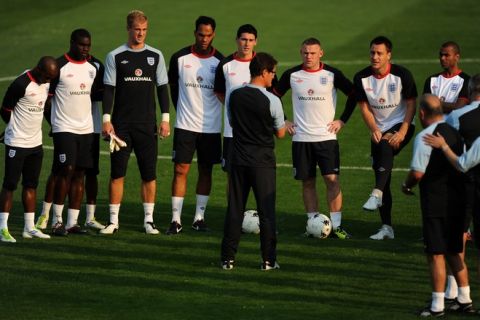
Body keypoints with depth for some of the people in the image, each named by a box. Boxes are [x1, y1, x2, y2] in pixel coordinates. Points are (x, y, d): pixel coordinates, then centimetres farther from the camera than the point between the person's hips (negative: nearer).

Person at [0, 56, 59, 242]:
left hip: (36, 143, 7)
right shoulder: (21, 85, -19)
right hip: (17, 143, -7)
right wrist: (18, 129, 3)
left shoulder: (46, 83, 5)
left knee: (31, 185, 10)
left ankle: (29, 228, 15)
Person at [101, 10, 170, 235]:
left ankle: (149, 220, 9)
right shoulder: (115, 56, 2)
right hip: (121, 123, -1)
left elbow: (162, 88, 10)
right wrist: (106, 119, -6)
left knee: (149, 174, 1)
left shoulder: (155, 56, 7)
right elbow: (108, 89, 1)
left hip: (147, 124, 1)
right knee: (117, 173, -2)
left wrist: (165, 118, 4)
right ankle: (114, 220, 3)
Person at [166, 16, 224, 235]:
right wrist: (183, 110, 11)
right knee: (180, 170, -5)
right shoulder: (180, 58, -2)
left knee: (206, 171, 7)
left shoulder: (220, 61, -1)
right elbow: (173, 87, 11)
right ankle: (176, 220, -2)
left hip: (211, 127, 1)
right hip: (185, 125, -1)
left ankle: (199, 217, 16)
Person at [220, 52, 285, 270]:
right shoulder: (272, 101, -12)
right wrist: (284, 124, 18)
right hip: (263, 162, -3)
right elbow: (280, 133, -1)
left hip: (239, 160, 3)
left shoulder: (234, 96, 0)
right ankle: (268, 260, 5)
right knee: (266, 211, 4)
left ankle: (228, 258, 8)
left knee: (234, 209, 8)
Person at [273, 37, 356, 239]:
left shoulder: (332, 74, -2)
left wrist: (342, 120, 2)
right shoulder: (292, 75, 2)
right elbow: (274, 96, 15)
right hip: (301, 138, 2)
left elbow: (353, 94, 7)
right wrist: (283, 121, 9)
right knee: (307, 182, 4)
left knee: (332, 179, -10)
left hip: (327, 137, -2)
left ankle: (336, 226, -8)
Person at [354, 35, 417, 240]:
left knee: (386, 147, -37)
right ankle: (386, 228, 7)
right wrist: (374, 130, -14)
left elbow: (411, 104, -8)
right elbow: (364, 107, 1)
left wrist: (402, 132, -19)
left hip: (401, 125, -4)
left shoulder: (401, 75, -11)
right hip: (378, 131, 4)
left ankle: (376, 195, -44)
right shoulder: (362, 78, -3)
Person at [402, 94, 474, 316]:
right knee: (454, 252, 17)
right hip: (458, 201, 8)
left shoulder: (425, 137, -16)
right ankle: (464, 300, 20)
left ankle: (437, 306, 1)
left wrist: (406, 186, 0)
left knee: (436, 254, -2)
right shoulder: (455, 133, 9)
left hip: (436, 204, -8)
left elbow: (418, 172, -19)